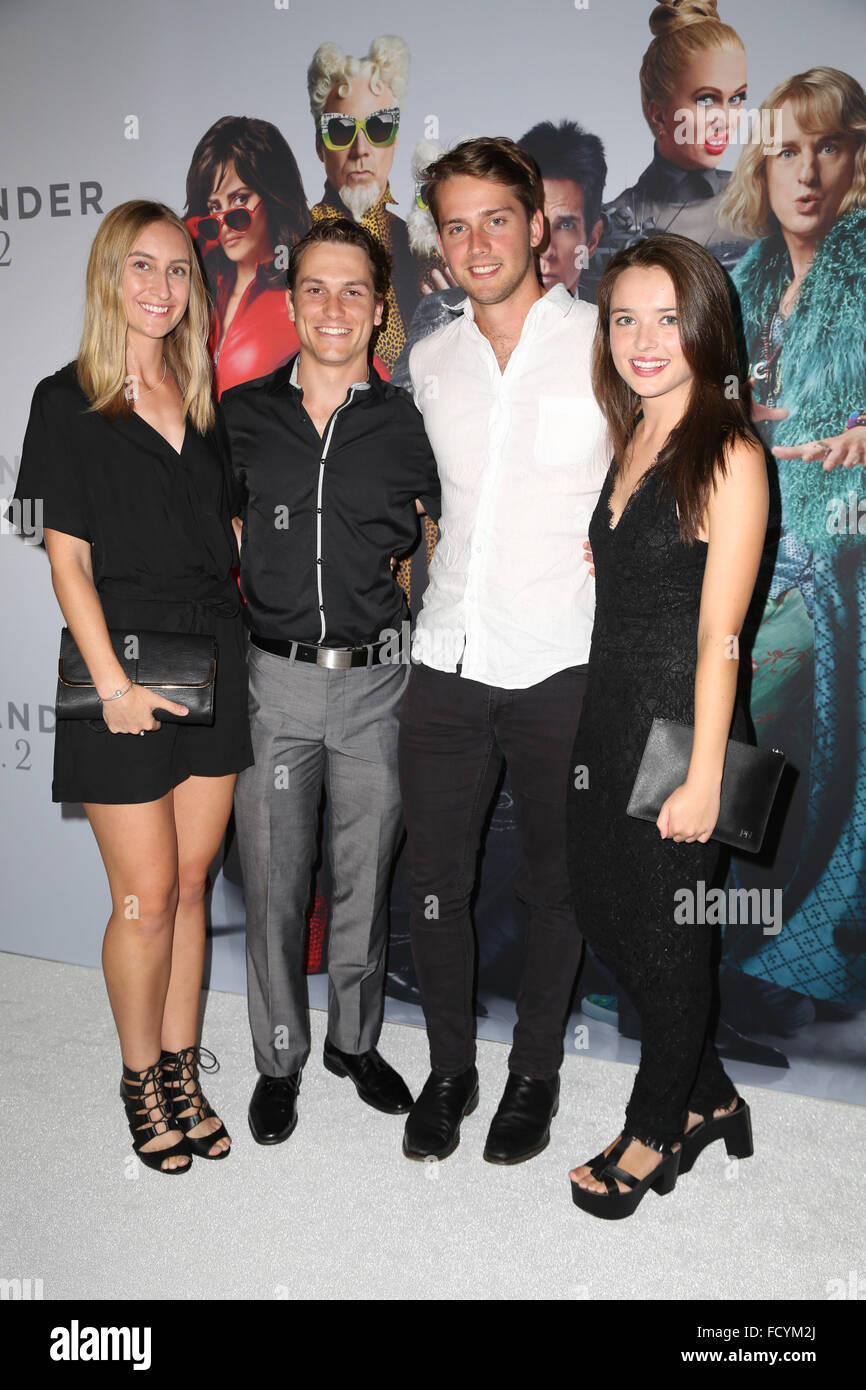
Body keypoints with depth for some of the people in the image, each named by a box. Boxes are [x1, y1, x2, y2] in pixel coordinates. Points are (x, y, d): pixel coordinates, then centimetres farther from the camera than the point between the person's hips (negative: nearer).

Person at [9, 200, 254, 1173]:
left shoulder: (204, 403, 13)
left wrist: (245, 628, 2)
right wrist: (112, 683, -15)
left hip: (211, 662, 5)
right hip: (125, 661, -4)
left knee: (191, 884, 11)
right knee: (146, 897, 1)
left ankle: (182, 1072, 26)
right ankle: (141, 1079, 22)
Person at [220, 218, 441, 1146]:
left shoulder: (405, 425, 2)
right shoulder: (241, 416, 3)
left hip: (375, 681, 0)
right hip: (272, 682, 0)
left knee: (364, 879, 12)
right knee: (273, 883, 7)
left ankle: (357, 1040, 33)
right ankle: (280, 1057, 27)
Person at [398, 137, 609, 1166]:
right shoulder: (429, 363, 9)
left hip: (562, 665, -3)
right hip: (447, 660, 4)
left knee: (553, 886, 11)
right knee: (434, 882, 9)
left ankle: (536, 1072, 32)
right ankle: (448, 1069, 31)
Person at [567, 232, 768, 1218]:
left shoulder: (729, 455, -14)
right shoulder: (628, 442, 10)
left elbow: (719, 633, -18)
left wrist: (703, 775, -18)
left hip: (679, 724, -8)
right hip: (607, 713, 8)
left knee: (666, 933, 9)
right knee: (601, 913, 16)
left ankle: (657, 1130, 35)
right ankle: (708, 1098, 39)